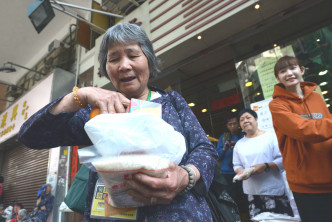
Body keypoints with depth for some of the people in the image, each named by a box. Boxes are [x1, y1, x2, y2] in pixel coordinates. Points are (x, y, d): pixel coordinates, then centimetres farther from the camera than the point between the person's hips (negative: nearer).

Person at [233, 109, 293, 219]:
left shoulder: (270, 137, -2)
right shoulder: (239, 144, 10)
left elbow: (284, 160, -7)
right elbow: (236, 165, 12)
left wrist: (265, 166, -19)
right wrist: (240, 171, -9)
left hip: (274, 190, -3)